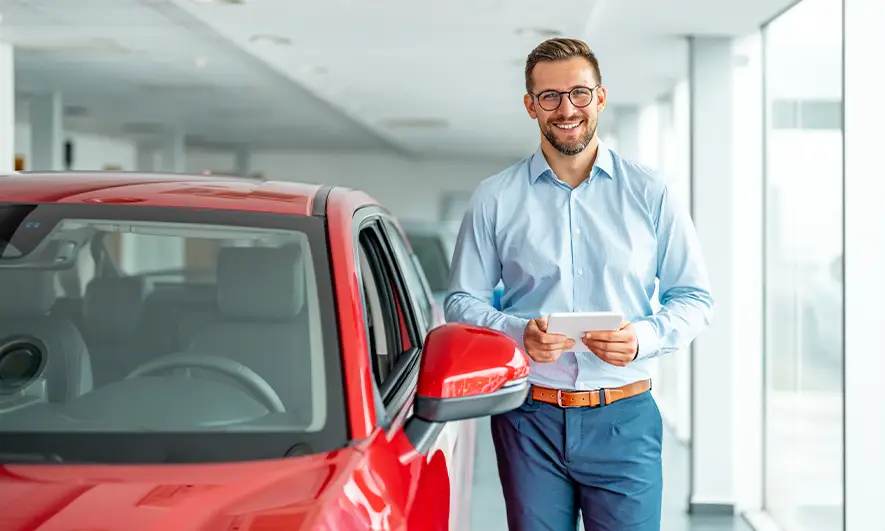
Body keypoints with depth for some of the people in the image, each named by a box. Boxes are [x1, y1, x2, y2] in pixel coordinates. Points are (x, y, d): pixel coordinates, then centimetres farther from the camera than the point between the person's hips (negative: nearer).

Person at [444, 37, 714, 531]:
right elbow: (462, 301, 7)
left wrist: (643, 337, -13)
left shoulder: (650, 194, 4)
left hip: (624, 419, 0)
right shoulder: (495, 199, 4)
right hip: (529, 416, 1)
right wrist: (519, 332, -13)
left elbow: (695, 297, 6)